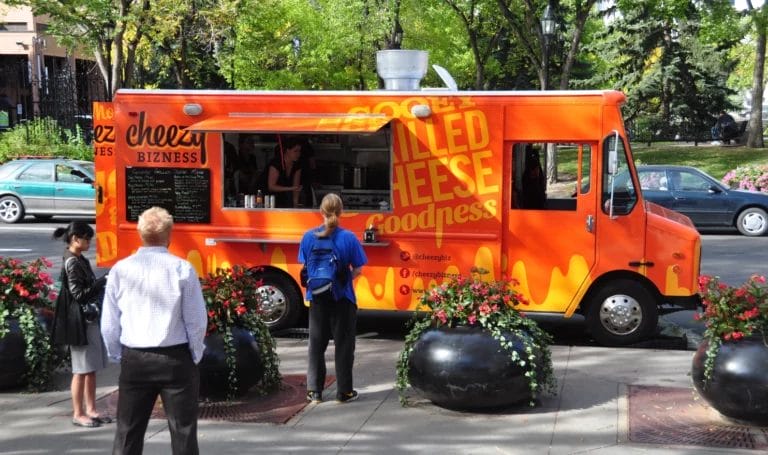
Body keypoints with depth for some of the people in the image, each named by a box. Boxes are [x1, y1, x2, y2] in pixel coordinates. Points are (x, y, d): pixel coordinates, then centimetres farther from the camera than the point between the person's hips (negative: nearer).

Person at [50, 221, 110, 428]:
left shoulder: (81, 260, 13)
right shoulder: (72, 263, -15)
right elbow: (79, 294, -19)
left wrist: (103, 284, 4)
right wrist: (103, 282, -18)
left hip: (91, 319, 9)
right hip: (80, 321, -9)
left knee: (92, 368, 13)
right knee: (81, 370, -1)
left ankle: (90, 409, 21)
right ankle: (78, 414, 7)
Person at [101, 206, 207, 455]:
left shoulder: (120, 270, -2)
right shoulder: (182, 269, -10)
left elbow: (109, 323, 2)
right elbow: (197, 320, -8)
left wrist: (117, 355, 16)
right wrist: (195, 355, 6)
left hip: (134, 360, 2)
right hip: (175, 358, -2)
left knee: (127, 433, 12)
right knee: (183, 432, 6)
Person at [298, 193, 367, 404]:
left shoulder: (309, 236, -5)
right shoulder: (348, 238, -12)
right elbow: (357, 270, -7)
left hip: (318, 298, 2)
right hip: (342, 297, -2)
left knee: (317, 344, 13)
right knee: (343, 344, 9)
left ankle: (314, 391, 17)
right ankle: (344, 391, 14)